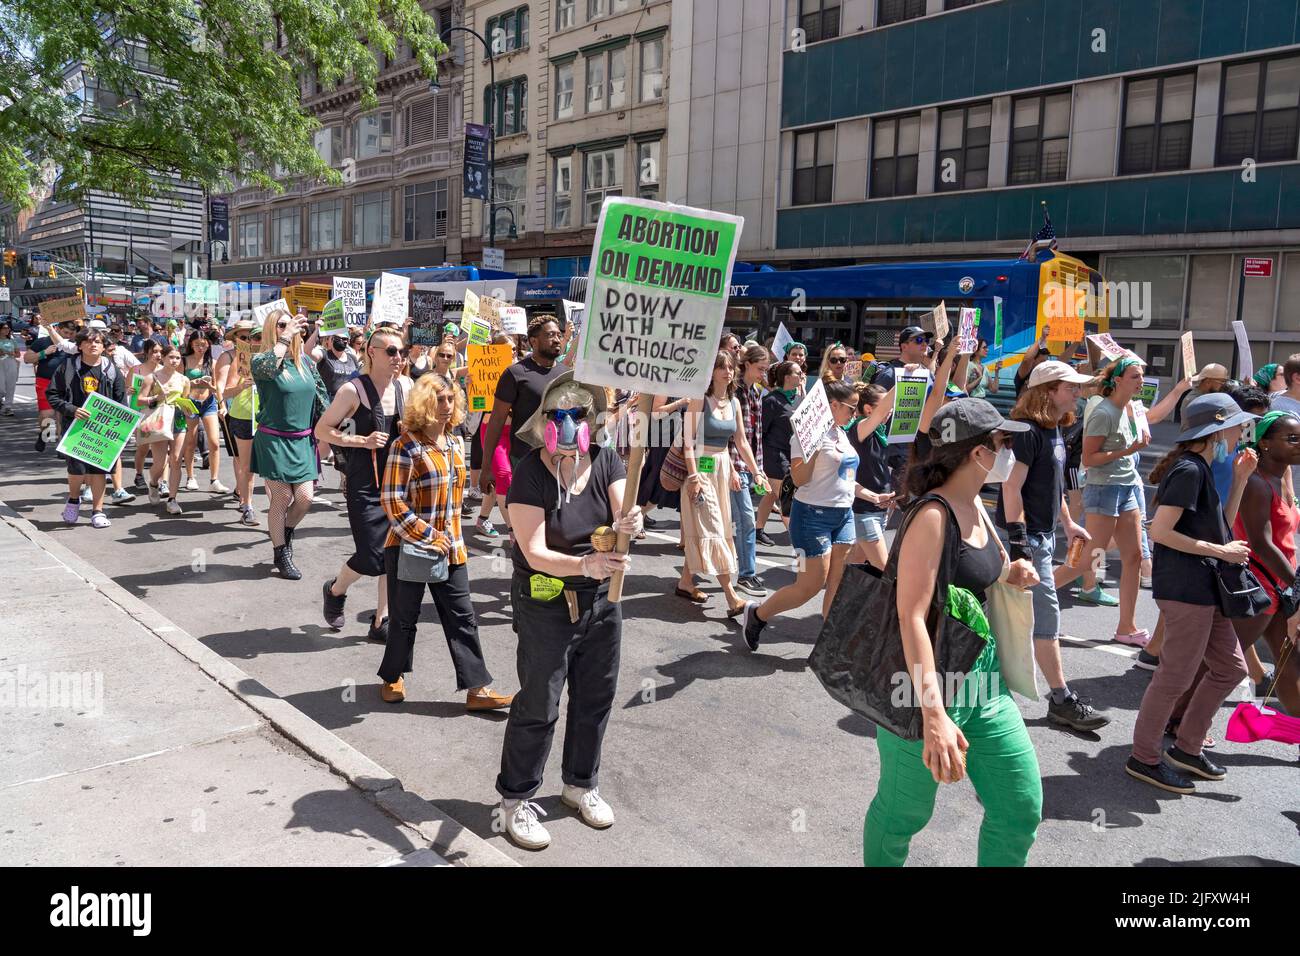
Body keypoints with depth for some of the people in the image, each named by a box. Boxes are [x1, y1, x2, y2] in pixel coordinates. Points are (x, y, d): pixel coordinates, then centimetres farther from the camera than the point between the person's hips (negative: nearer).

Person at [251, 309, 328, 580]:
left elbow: (320, 394, 16)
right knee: (282, 498, 0)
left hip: (303, 440, 5)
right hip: (274, 440, -4)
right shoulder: (261, 360, -7)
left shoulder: (304, 361, 8)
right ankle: (281, 554, 16)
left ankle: (286, 532, 31)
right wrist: (285, 337, -26)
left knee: (305, 497, 0)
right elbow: (267, 367, -33)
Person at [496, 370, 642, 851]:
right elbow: (534, 552, -23)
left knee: (595, 698, 17)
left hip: (602, 601, 5)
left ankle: (581, 783, 39)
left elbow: (622, 519, -16)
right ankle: (516, 797, 22)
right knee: (538, 706, 2)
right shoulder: (529, 473, -18)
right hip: (545, 606, -5)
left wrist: (628, 524, -40)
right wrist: (585, 564, -39)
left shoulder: (607, 462, -5)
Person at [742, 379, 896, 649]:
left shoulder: (841, 434, 13)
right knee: (811, 585, -4)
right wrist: (815, 451, -27)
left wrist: (874, 497, 20)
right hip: (813, 515, -8)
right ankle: (757, 614, 16)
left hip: (843, 515, 8)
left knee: (838, 585, 8)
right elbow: (799, 479, -19)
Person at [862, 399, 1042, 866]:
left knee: (1021, 810, 12)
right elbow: (912, 617, -29)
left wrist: (1012, 574, 1)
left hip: (983, 678, 8)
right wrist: (934, 716, -36)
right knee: (904, 813, 9)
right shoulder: (932, 516, -21)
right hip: (927, 682, -8)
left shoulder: (976, 506, 5)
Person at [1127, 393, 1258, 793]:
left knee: (1230, 668, 17)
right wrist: (1220, 551, -16)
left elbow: (1220, 525, 16)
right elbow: (1159, 531, -22)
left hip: (1204, 588, 10)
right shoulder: (1188, 470, -16)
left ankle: (1186, 748, 26)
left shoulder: (1201, 469, 15)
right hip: (1185, 588, -10)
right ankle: (1144, 758, 11)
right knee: (1176, 676, -2)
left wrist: (1240, 479, 10)